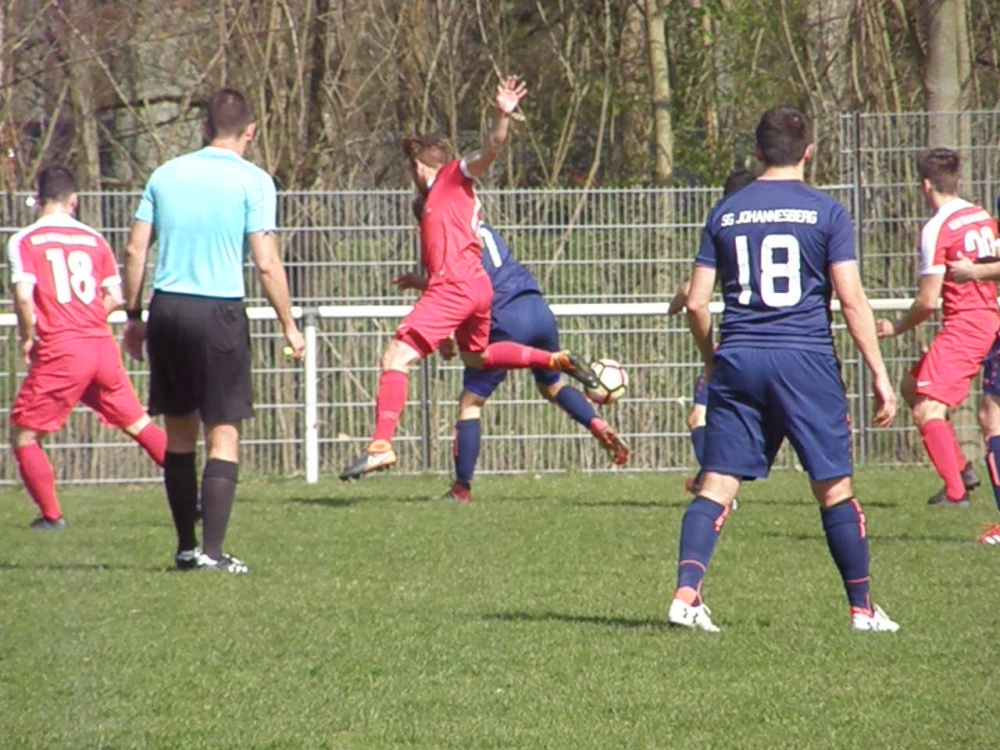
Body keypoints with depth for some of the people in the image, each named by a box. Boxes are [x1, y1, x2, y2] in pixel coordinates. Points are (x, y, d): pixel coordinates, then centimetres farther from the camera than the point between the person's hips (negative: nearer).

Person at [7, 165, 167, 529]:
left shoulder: (24, 241, -2)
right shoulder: (93, 239, 10)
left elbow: (24, 297, -14)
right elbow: (114, 297, 8)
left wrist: (27, 338, 1)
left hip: (59, 351, -4)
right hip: (102, 345, 4)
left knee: (23, 434, 8)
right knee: (139, 424, 15)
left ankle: (52, 515, 2)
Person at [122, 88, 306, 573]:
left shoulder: (166, 174, 9)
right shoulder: (252, 181, -3)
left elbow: (135, 251, 7)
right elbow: (266, 263, -8)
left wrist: (133, 316, 15)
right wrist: (289, 326, 1)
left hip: (166, 310, 4)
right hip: (219, 313, -4)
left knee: (179, 430, 13)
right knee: (224, 434, 0)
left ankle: (186, 546, 18)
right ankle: (212, 550, -8)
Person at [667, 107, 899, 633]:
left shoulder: (725, 213, 8)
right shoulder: (825, 212, 0)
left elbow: (696, 303, 7)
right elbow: (852, 299, -5)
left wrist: (712, 360, 23)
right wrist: (879, 374, 0)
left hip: (738, 359, 2)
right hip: (806, 359, -2)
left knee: (716, 486, 2)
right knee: (835, 489, 6)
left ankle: (686, 594, -14)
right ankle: (862, 607, 11)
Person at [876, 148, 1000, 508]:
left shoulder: (937, 229, -15)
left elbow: (928, 301, -15)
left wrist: (899, 327, 0)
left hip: (963, 325, -9)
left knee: (927, 409, -10)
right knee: (912, 385, 19)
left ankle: (955, 491, -14)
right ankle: (962, 468, 18)